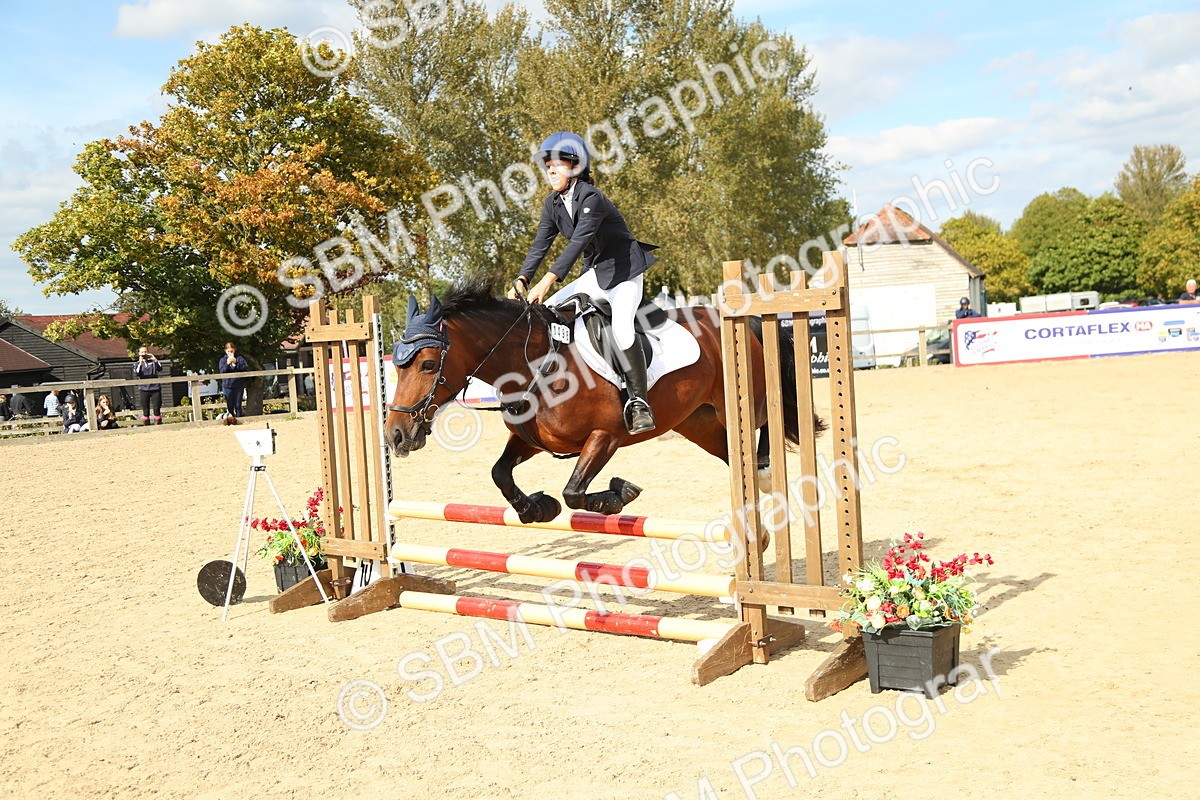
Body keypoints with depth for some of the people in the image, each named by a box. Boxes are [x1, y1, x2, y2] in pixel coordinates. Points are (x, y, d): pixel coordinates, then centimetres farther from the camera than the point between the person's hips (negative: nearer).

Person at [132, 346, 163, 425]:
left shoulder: (153, 362, 10)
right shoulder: (137, 364, 9)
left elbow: (160, 369, -7)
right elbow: (136, 374, -9)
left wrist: (155, 360, -18)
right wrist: (140, 363, -18)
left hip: (155, 389, 0)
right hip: (144, 389, 0)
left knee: (157, 409, -2)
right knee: (146, 411, 1)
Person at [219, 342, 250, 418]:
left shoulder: (239, 358, 7)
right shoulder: (223, 360, 9)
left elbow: (246, 368, -5)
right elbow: (222, 371, -4)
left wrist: (236, 363, -16)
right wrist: (227, 363, -19)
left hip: (238, 385, 0)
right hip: (227, 386, 0)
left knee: (238, 406, 1)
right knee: (230, 406, 0)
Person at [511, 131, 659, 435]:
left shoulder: (591, 198, -22)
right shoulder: (553, 204, 3)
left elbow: (578, 243, -33)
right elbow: (540, 245, -2)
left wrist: (548, 280, -41)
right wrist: (522, 280, -17)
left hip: (624, 273, -8)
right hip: (595, 275, 8)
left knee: (621, 328, -29)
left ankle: (639, 402, -22)